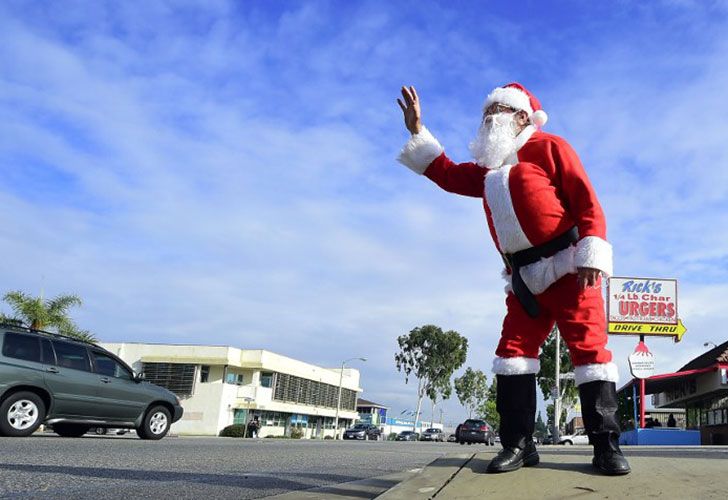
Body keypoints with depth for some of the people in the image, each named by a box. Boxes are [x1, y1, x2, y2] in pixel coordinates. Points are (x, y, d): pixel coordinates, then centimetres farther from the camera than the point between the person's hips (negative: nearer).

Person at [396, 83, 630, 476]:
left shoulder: (548, 147, 2)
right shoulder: (489, 169, 24)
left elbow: (587, 201, -6)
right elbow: (448, 175, 28)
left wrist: (591, 256, -16)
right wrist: (417, 131, 23)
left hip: (569, 270, -7)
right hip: (525, 280, 7)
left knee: (589, 349, -7)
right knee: (513, 351, -1)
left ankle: (606, 445, -1)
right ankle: (517, 444, 4)